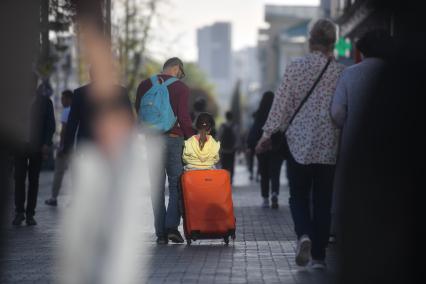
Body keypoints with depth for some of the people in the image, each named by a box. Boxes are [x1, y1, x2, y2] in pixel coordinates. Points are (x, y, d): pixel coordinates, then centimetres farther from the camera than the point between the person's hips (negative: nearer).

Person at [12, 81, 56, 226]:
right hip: (21, 144, 0)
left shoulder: (45, 102, 6)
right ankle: (20, 211, -3)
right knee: (19, 178, -7)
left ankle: (30, 214, 4)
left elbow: (51, 125, 5)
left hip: (37, 147, 0)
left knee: (34, 180, 2)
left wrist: (46, 144, -6)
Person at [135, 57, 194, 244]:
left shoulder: (144, 86, 8)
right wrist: (191, 139, 1)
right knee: (176, 184, 7)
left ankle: (161, 233, 4)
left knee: (156, 187, 7)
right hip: (173, 138, -3)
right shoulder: (181, 88, -3)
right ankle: (172, 226, -8)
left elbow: (137, 113, 8)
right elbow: (184, 118, -8)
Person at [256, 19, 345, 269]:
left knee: (299, 196, 12)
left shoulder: (295, 68, -6)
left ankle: (304, 234, -15)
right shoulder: (340, 72, -5)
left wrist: (267, 135, 5)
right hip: (329, 146, 1)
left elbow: (281, 104, -4)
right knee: (323, 201, 9)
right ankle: (319, 256, 10)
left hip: (299, 143, -1)